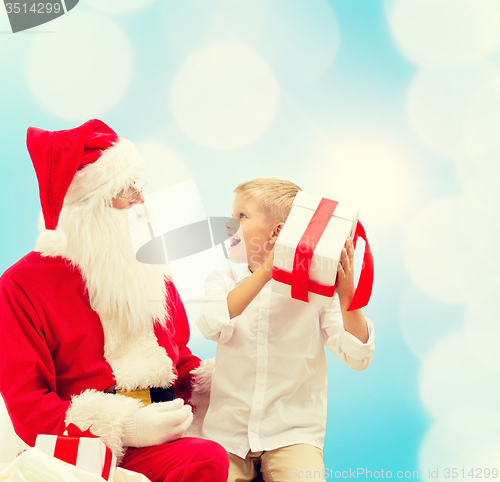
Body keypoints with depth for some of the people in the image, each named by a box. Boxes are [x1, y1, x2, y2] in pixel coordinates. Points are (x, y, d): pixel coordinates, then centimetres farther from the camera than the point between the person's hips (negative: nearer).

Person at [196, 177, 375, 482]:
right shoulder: (224, 282, 4)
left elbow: (358, 358, -9)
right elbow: (212, 326, -19)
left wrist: (347, 296, -22)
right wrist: (264, 272, -25)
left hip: (293, 433, -1)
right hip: (228, 432, 2)